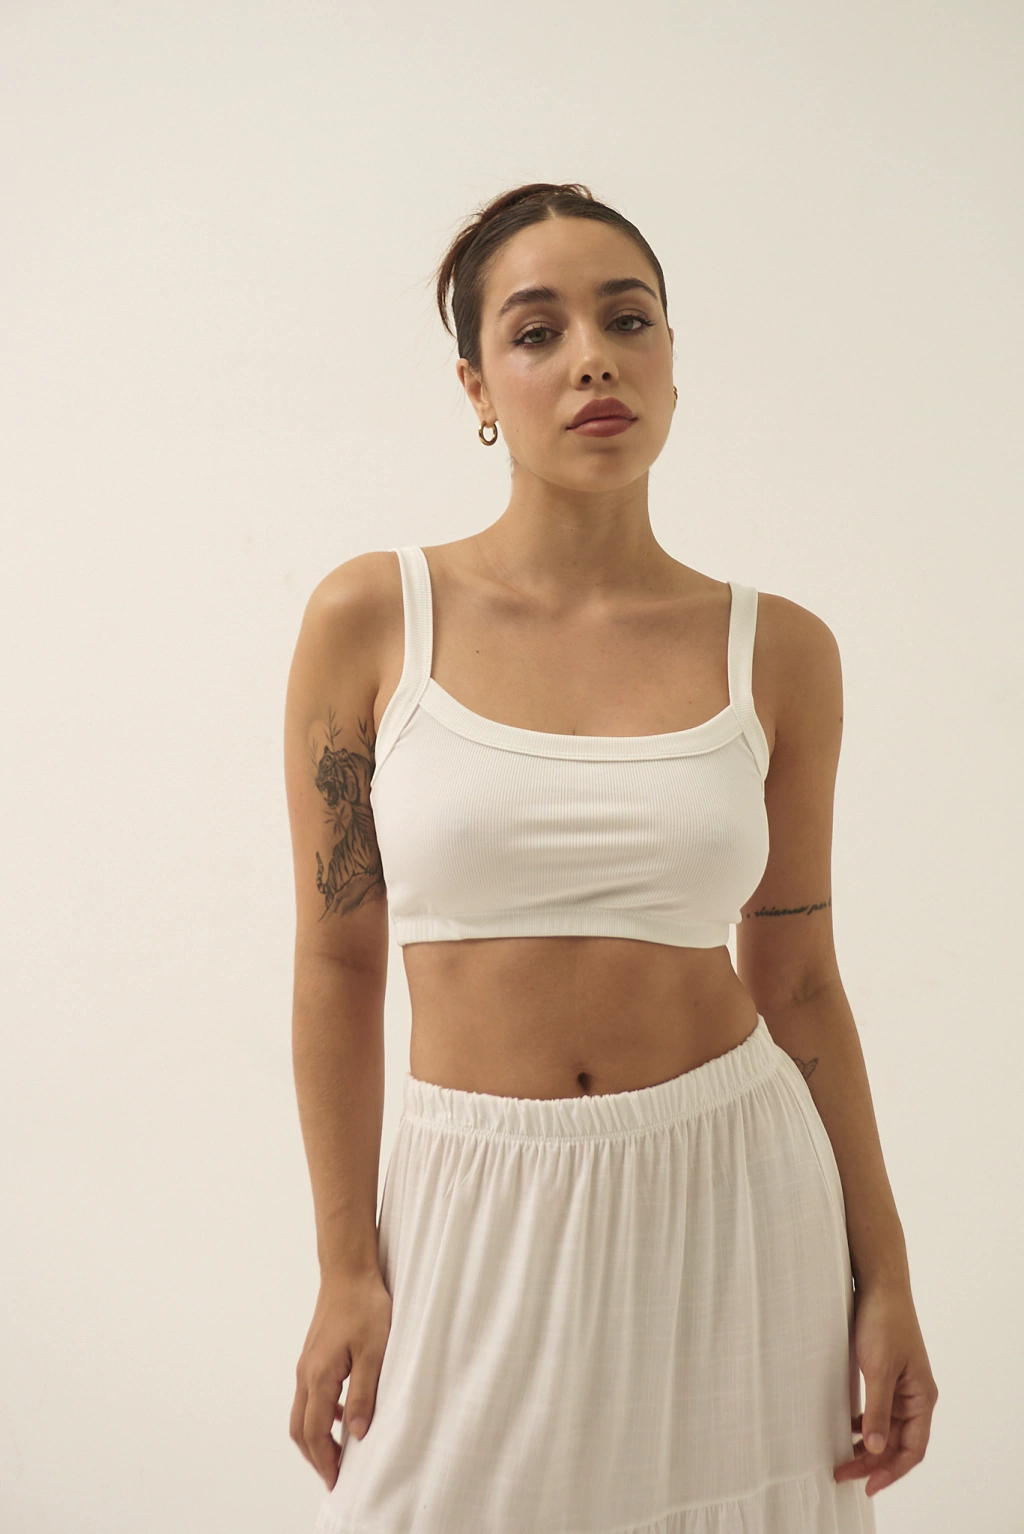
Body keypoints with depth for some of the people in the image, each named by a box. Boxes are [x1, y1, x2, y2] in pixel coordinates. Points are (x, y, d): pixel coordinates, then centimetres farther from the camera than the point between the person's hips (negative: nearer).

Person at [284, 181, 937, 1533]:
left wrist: (884, 1277, 4)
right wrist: (345, 1264, -3)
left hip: (735, 1198, 1)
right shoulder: (372, 621, -6)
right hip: (480, 1212, -1)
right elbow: (339, 962, -2)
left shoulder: (777, 652, -2)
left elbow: (798, 983, 4)